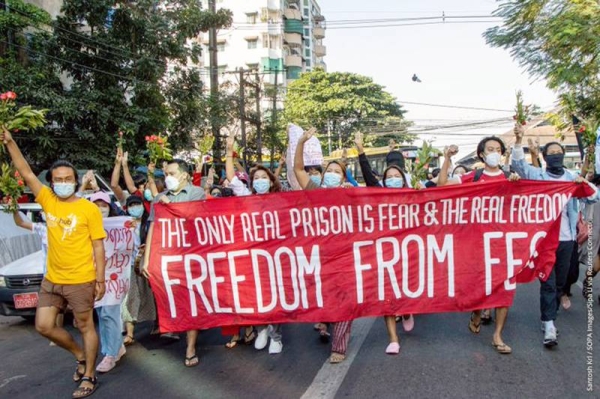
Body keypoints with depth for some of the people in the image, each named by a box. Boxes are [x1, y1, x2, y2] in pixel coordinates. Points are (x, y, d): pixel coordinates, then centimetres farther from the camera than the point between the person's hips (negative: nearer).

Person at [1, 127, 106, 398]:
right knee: (44, 326, 10)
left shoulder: (89, 209, -9)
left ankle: (89, 377, 22)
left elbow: (98, 246, -7)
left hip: (81, 281, -5)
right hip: (52, 279, 5)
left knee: (85, 327, 7)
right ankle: (81, 356, 32)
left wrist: (100, 279, -9)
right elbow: (26, 173, 2)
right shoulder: (48, 201, 3)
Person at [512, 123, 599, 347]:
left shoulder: (573, 178, 13)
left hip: (567, 238, 4)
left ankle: (549, 316, 27)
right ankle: (549, 325, -1)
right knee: (548, 282, -4)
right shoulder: (538, 175, 3)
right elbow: (518, 164, -13)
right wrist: (519, 140, -28)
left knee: (560, 282, 12)